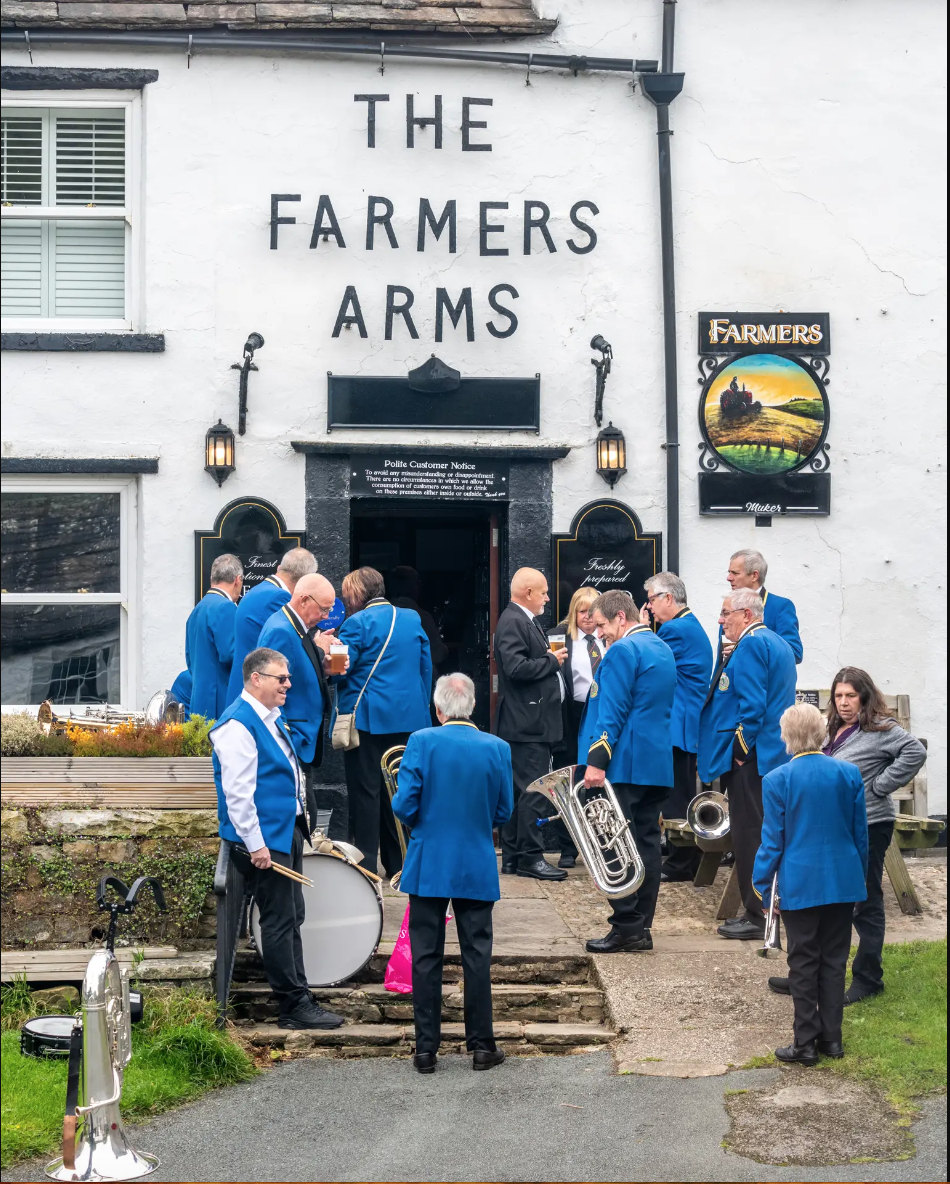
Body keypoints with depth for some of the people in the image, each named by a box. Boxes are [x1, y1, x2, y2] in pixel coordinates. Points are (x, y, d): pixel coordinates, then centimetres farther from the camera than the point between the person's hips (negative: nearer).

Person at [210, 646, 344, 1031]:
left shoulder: (272, 718, 15)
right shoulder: (238, 725, -17)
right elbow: (237, 791, -21)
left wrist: (299, 823, 21)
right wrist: (256, 845, -22)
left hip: (287, 831, 10)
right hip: (264, 839, -10)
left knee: (291, 917, 12)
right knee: (280, 922, -6)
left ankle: (297, 1001, 18)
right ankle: (294, 1007, -1)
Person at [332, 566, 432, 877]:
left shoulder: (357, 623, -10)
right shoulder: (413, 619, 10)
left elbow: (339, 670, -12)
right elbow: (426, 667, 13)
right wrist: (422, 706, 20)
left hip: (368, 719, -6)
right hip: (409, 718, 6)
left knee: (365, 791, -2)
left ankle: (366, 865, -3)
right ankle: (399, 862, 14)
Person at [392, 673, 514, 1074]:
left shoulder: (421, 742, -11)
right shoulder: (497, 749, -5)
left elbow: (403, 806, -12)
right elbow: (503, 812, 2)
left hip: (428, 867, -1)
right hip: (478, 868, 1)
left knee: (426, 958, 6)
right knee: (477, 956, 9)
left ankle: (426, 1049, 9)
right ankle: (481, 1045, 12)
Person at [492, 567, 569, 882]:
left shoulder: (525, 621, 19)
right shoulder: (512, 622, -14)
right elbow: (517, 667, -25)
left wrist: (552, 659, 9)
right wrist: (552, 661, -13)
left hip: (532, 723, 11)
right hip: (527, 723, -11)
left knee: (518, 792, 12)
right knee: (533, 791, -9)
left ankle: (513, 857, 16)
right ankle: (530, 857, -6)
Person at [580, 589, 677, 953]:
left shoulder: (623, 651, -13)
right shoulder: (663, 649, 17)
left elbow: (612, 711, -18)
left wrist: (597, 760, -18)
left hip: (625, 763, -9)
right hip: (658, 762, 9)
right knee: (646, 843, 9)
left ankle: (626, 928, -6)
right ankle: (641, 928, 11)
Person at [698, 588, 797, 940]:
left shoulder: (751, 645, -14)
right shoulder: (778, 644, 18)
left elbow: (752, 704, -22)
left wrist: (740, 750, -16)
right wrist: (729, 663, 12)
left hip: (750, 758, -10)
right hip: (776, 756, 10)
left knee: (749, 835, -5)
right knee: (765, 833, 14)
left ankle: (756, 917, -2)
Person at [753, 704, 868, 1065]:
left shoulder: (777, 780, -11)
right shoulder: (849, 774, -1)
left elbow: (772, 841, -8)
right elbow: (860, 834, 6)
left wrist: (763, 887, 2)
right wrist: (859, 879, 18)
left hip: (799, 885, -3)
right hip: (843, 883, 3)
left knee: (803, 963, 5)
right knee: (834, 960, 12)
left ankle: (806, 1042, 8)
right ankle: (832, 1038, 15)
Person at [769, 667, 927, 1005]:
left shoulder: (880, 730, -12)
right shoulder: (835, 731, 15)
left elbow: (914, 752, -25)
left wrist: (878, 787, -21)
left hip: (868, 827, -9)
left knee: (866, 904, 1)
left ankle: (868, 979, 11)